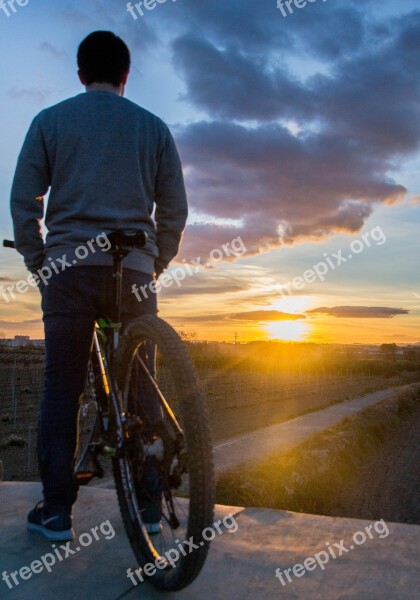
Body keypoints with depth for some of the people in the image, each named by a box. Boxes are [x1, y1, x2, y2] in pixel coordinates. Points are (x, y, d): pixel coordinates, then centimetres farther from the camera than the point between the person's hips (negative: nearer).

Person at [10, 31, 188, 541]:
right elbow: (175, 210, 9)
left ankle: (56, 510, 8)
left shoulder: (50, 121, 9)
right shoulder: (154, 127, 12)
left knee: (61, 389, 5)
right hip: (135, 270, 1)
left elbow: (22, 201, 4)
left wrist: (38, 264, 14)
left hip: (69, 267, 0)